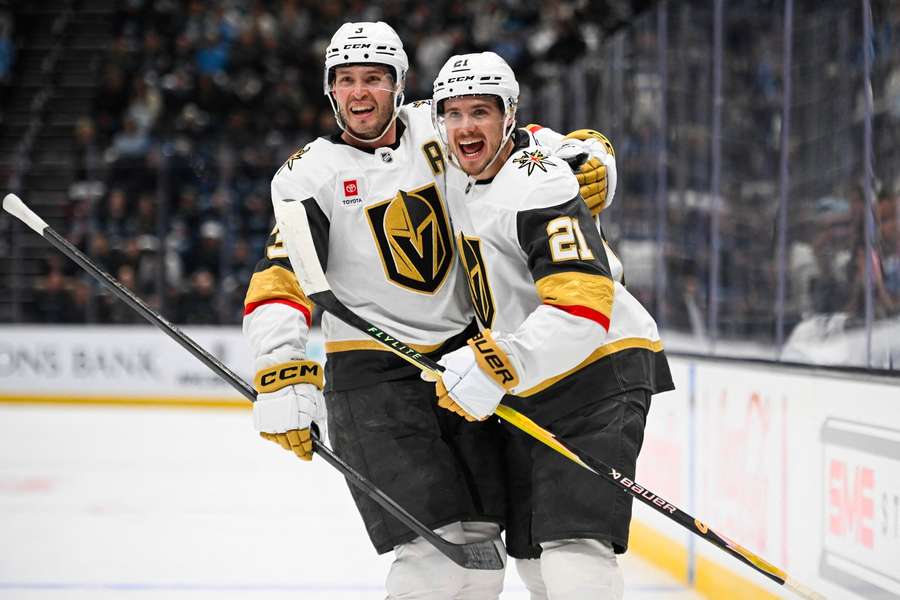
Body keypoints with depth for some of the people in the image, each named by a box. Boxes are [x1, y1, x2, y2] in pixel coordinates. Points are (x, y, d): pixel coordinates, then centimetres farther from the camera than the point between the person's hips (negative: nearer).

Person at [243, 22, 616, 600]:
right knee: (436, 551, -15)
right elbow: (281, 280, -15)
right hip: (371, 374, -4)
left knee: (480, 547, 6)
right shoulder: (313, 173, -6)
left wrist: (590, 166, -9)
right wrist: (282, 375, -28)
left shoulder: (437, 130, 4)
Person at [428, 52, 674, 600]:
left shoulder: (539, 186, -22)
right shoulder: (458, 178, 6)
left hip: (598, 373, -10)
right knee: (532, 555, 14)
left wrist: (496, 368, -39)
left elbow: (582, 311, -32)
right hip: (528, 393, 10)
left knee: (573, 551, -23)